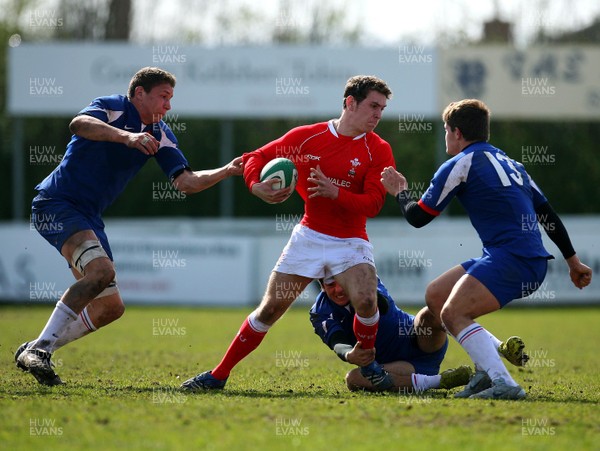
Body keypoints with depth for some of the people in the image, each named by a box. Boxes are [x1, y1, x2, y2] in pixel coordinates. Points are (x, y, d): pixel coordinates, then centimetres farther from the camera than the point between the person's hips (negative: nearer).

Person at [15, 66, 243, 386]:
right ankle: (39, 348, -28)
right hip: (56, 203, -9)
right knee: (101, 269, -31)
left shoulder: (159, 135, 10)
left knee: (110, 307, 6)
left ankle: (35, 352, 16)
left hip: (88, 216, 9)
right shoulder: (111, 108, -11)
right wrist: (126, 136, -47)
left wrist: (228, 171, -9)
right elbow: (79, 123, -34)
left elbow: (186, 182, 5)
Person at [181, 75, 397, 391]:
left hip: (350, 242, -1)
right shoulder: (306, 137, -2)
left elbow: (373, 203, -14)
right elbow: (257, 157, 6)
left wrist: (336, 192, -30)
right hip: (308, 236, 1)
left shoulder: (378, 150, -6)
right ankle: (219, 375, 12)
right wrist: (256, 185, -15)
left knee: (366, 301, -27)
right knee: (269, 309, 1)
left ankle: (367, 364, 1)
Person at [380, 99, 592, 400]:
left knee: (452, 313, -19)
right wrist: (573, 260, 31)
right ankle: (488, 368, 6)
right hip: (533, 261, 9)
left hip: (511, 257, -9)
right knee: (435, 296, 14)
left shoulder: (460, 165, -2)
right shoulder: (508, 162, 23)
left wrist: (399, 192, 23)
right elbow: (547, 213, 25)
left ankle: (504, 383, -32)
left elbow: (417, 217, 3)